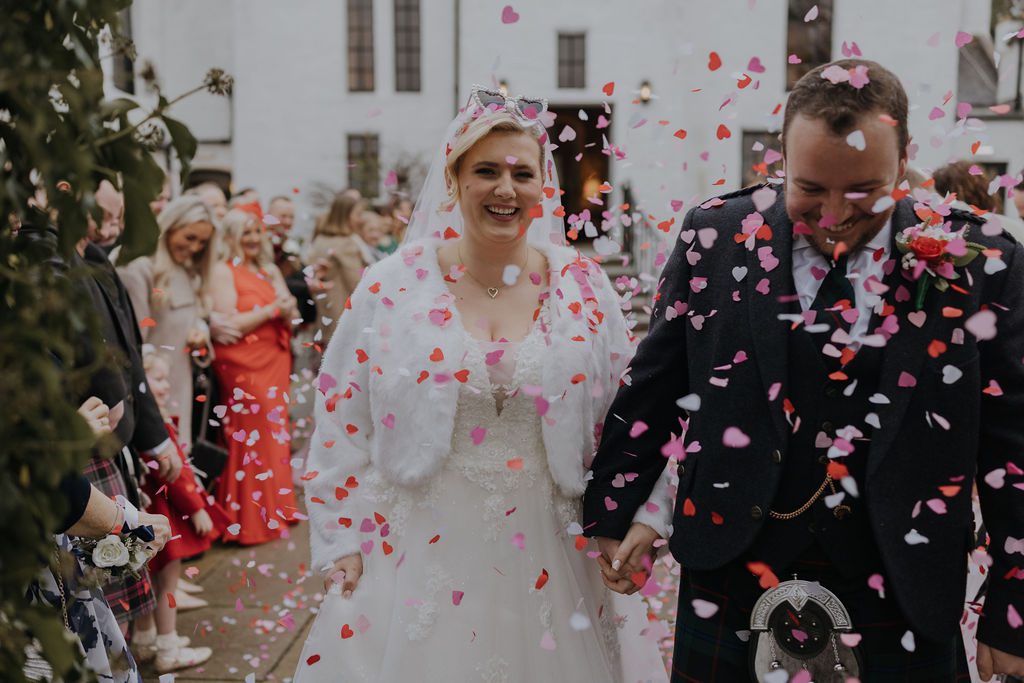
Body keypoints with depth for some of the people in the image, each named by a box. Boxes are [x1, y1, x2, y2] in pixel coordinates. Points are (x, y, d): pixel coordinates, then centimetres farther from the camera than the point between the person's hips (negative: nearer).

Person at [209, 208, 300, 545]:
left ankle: (276, 508, 23)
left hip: (275, 362, 7)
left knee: (275, 433, 10)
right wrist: (271, 309, -13)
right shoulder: (223, 271, -6)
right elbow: (228, 324, -16)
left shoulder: (270, 270, 15)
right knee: (251, 438, -5)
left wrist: (287, 310, -8)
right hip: (242, 367, -7)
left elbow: (290, 322, 14)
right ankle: (250, 519, 4)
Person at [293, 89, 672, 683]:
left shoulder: (583, 287, 0)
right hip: (424, 553, -1)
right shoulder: (393, 288, -4)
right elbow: (344, 421, 0)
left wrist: (642, 516, -7)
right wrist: (346, 545, -2)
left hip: (548, 557, 1)